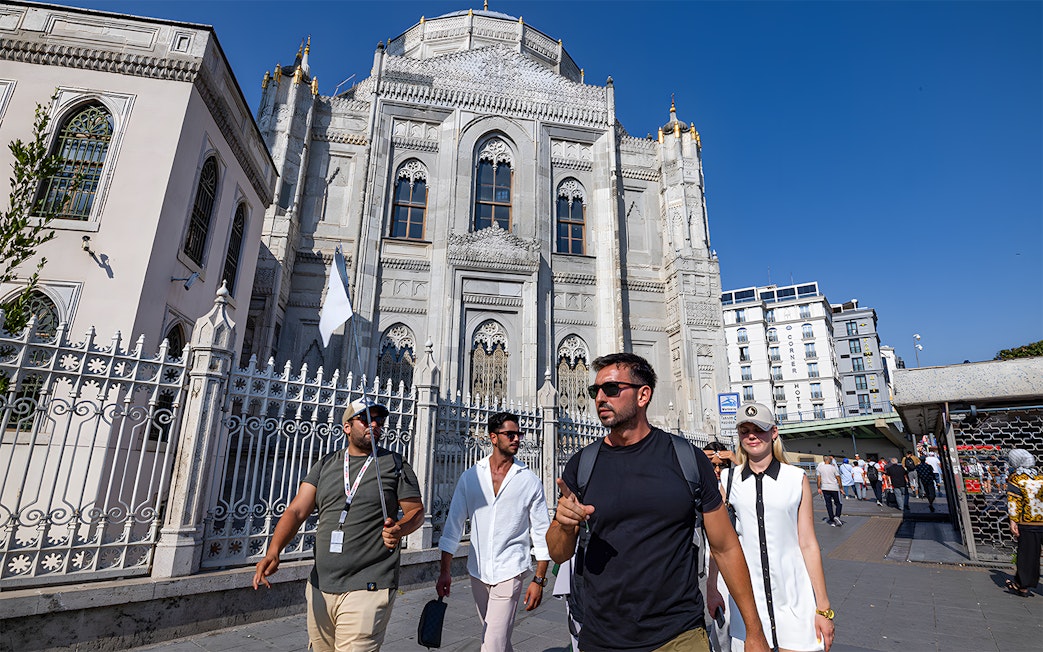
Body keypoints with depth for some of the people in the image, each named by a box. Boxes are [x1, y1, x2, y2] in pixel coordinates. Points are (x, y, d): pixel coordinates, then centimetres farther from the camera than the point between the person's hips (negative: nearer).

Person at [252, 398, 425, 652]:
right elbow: (296, 511, 2)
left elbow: (416, 511, 2)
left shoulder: (395, 464, 0)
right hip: (319, 587, 5)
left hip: (367, 590, -4)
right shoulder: (326, 465, 9)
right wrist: (273, 552, -13)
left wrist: (400, 529, -19)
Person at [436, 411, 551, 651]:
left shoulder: (530, 481, -5)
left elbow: (542, 533, -2)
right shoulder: (470, 476, -1)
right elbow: (453, 526, 2)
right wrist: (445, 571, 0)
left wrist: (539, 579, -5)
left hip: (510, 572, -3)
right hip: (477, 571, 3)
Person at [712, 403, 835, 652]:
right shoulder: (727, 479, 0)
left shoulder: (797, 479, -1)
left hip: (794, 601, 0)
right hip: (746, 601, 1)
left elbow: (808, 545, 0)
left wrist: (823, 608, 0)